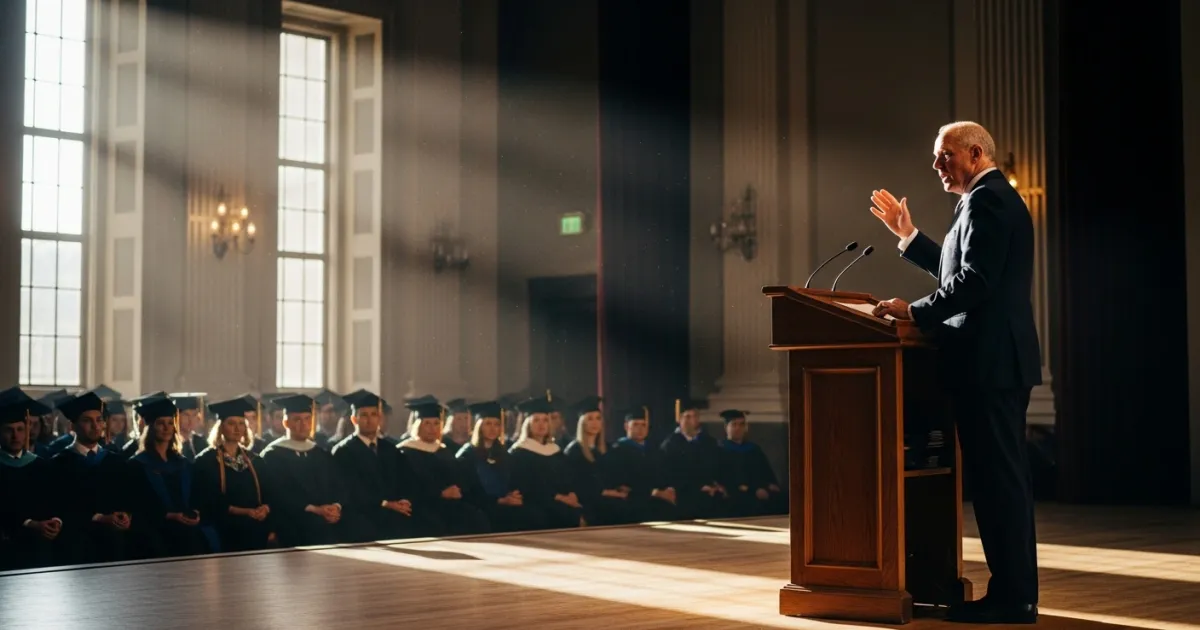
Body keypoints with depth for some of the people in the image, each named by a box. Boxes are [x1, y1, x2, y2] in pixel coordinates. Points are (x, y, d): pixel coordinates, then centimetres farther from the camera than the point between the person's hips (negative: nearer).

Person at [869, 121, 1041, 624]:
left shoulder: (986, 198, -11)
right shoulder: (994, 198, 21)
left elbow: (976, 280, -21)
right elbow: (959, 271, 23)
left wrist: (915, 311, -16)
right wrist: (908, 236, 22)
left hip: (988, 360, -11)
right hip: (1001, 358, 11)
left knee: (997, 476, -8)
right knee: (1005, 475, 12)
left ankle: (1012, 598, -4)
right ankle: (1016, 591, 18)